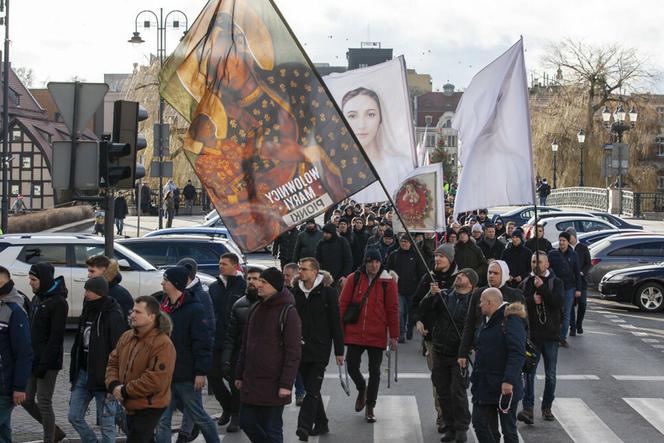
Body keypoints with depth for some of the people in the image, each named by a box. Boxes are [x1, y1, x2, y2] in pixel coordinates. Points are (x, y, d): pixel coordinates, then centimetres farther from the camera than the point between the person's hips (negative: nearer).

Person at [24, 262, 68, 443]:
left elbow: (56, 337, -18)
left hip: (48, 362, -9)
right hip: (33, 359, 9)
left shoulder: (58, 303, -14)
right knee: (26, 399, 11)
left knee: (44, 402, -3)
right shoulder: (37, 298, 13)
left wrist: (43, 364, -20)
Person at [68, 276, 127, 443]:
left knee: (106, 423, 2)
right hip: (83, 373, 8)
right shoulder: (88, 311, 9)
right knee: (74, 416, 10)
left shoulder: (113, 316, -17)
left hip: (103, 377, -8)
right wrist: (75, 373, 17)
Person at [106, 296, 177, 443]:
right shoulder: (126, 337, 6)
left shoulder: (163, 344, -20)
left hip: (149, 407, -8)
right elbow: (113, 362, 13)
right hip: (131, 406, 8)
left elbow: (156, 380, -26)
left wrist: (125, 391, -20)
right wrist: (113, 385, -8)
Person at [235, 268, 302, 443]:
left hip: (273, 384, -7)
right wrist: (239, 374, 14)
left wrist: (286, 384, -18)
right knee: (247, 422, 11)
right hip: (251, 382, 7)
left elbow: (293, 352, -14)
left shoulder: (288, 312, -11)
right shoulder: (256, 309, 11)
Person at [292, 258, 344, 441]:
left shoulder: (328, 292, -5)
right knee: (310, 388, 12)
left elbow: (335, 322, -3)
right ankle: (321, 424, 24)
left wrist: (339, 351, -4)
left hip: (320, 349, -5)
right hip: (301, 349, 5)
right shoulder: (295, 292, 7)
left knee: (313, 389, -9)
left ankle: (304, 426, -15)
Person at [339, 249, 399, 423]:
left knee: (374, 371, 6)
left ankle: (370, 407, 20)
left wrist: (393, 335, -1)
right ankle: (362, 389, 34)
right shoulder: (354, 279, 1)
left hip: (377, 335, -1)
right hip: (354, 333, 1)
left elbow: (393, 309, 1)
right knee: (352, 367, 2)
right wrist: (340, 329, 2)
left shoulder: (388, 282, -1)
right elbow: (343, 304, 4)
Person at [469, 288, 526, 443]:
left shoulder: (511, 321, -15)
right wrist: (475, 377, 21)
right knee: (479, 423, 8)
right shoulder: (490, 322, 15)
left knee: (508, 429, 2)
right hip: (484, 385, 9)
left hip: (505, 387, -9)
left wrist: (509, 380, -31)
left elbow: (517, 354, -24)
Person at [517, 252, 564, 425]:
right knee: (529, 373, -8)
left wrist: (541, 287, -16)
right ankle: (528, 409, -11)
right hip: (531, 335, 0)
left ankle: (547, 407, 19)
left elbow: (558, 302, -14)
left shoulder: (556, 282, 2)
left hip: (551, 335, 0)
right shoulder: (525, 283, 9)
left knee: (550, 375, 7)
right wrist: (532, 301, -14)